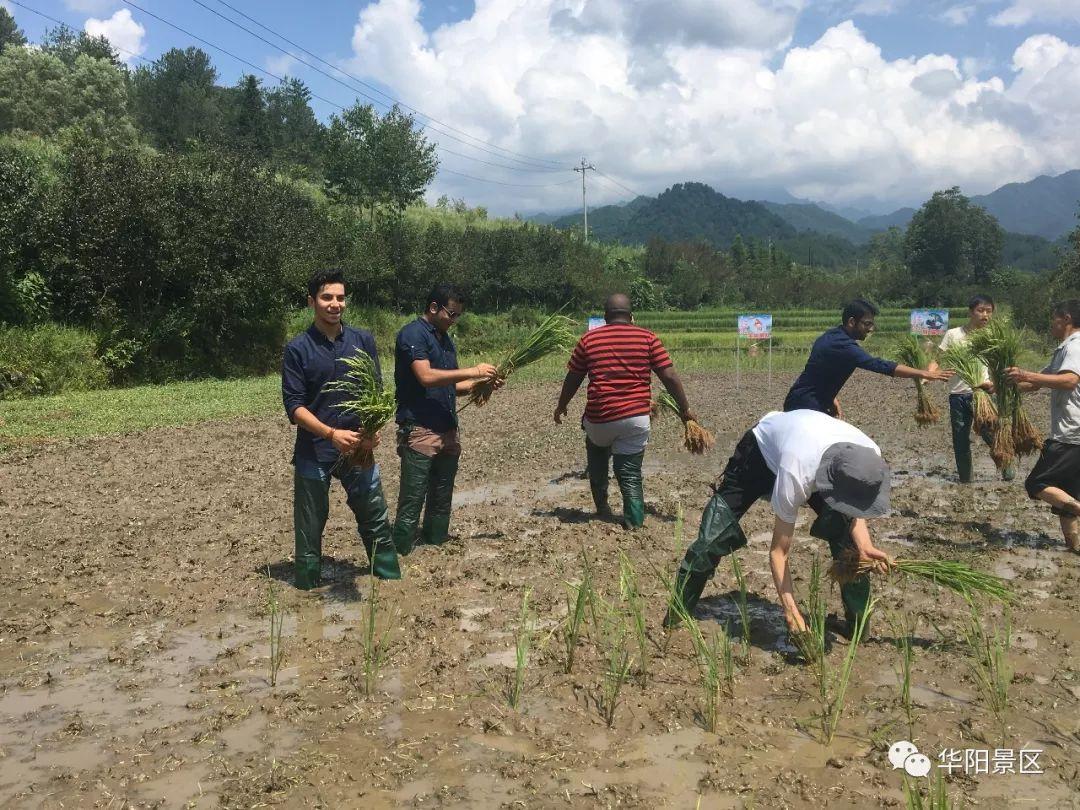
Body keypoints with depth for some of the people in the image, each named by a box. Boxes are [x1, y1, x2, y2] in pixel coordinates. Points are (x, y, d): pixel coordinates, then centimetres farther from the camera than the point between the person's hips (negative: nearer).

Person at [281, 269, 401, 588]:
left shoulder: (363, 340, 4)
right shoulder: (298, 349, -5)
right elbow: (294, 406, -9)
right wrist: (332, 434, -22)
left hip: (358, 449, 3)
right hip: (314, 452, -2)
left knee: (377, 523, 8)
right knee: (309, 529, 7)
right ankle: (307, 591, 21)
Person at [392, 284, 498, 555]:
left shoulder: (446, 339, 18)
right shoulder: (412, 334, -9)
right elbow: (426, 377, -21)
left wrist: (478, 384, 5)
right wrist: (471, 371, -17)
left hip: (447, 431, 8)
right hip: (419, 431, -8)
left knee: (442, 501, 13)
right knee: (411, 503, -6)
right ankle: (400, 557, 1)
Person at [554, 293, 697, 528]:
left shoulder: (589, 339, 5)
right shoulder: (648, 338, 3)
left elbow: (572, 378, 12)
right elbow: (670, 377, 0)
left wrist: (562, 405, 27)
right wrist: (685, 409, 9)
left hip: (599, 418, 1)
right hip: (637, 418, -1)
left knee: (597, 451, 30)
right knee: (630, 473, 10)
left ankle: (602, 506, 29)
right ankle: (634, 521, 0)